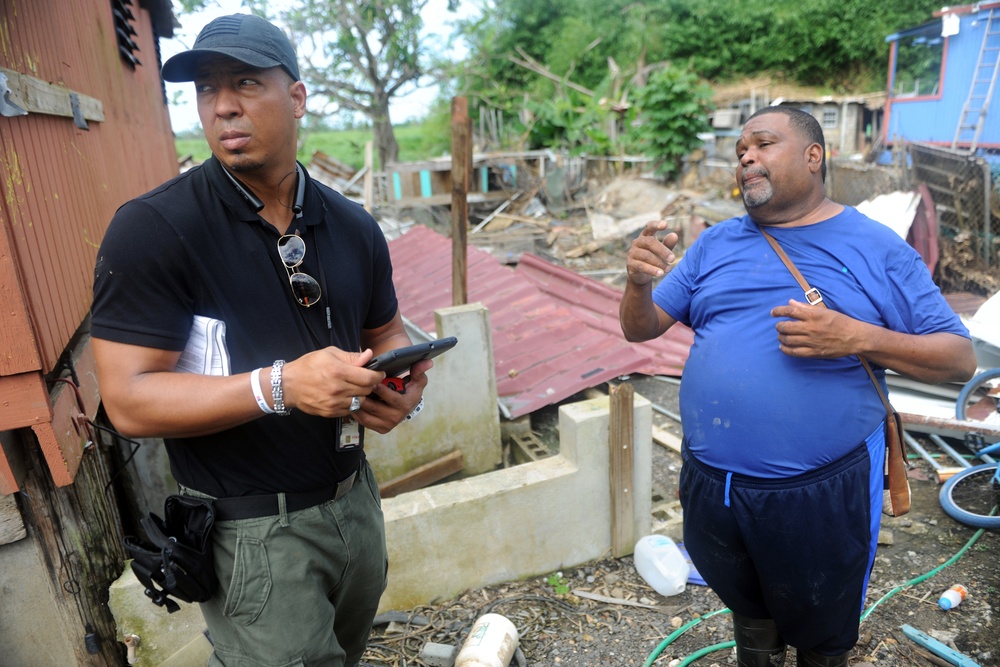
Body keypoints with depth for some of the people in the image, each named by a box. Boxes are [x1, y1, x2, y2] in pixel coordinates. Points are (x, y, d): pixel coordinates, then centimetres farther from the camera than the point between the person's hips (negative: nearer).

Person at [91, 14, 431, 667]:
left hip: (354, 499, 6)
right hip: (255, 534, -5)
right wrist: (280, 385, -31)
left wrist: (407, 384, -10)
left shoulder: (353, 227, 1)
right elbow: (129, 400, -18)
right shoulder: (154, 228, -15)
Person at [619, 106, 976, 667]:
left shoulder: (876, 248, -5)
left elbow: (961, 358, -4)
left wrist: (858, 337, -21)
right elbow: (641, 328, 4)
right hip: (712, 485, 3)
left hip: (821, 494, -2)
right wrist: (639, 283, -18)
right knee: (750, 619, 26)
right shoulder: (716, 243, 4)